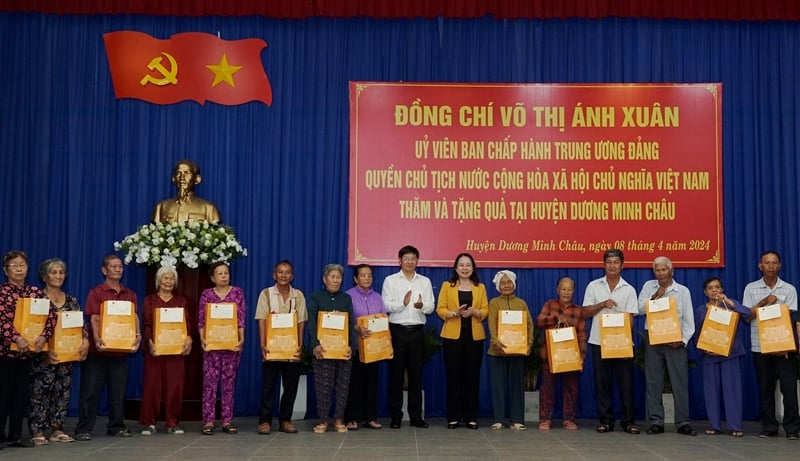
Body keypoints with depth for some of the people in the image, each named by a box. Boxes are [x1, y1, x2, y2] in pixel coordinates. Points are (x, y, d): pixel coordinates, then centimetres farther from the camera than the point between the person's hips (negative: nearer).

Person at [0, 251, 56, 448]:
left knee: (22, 393, 8)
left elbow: (50, 315, 2)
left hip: (28, 349, 5)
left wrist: (44, 336, -14)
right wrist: (16, 338, -27)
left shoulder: (35, 292, 8)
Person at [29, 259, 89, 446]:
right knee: (41, 390, -6)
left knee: (63, 390, 7)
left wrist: (85, 341, -10)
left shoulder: (71, 300, 12)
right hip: (44, 354, -5)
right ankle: (37, 431, 0)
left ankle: (57, 429, 14)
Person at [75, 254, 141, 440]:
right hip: (97, 349, -4)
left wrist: (137, 335, -14)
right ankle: (83, 429, 3)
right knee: (91, 390, -1)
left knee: (119, 390, 8)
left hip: (121, 349, 4)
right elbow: (94, 318, -9)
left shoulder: (130, 294, 13)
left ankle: (116, 426, 18)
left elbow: (134, 317, 5)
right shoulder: (96, 292, 1)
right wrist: (96, 338, -26)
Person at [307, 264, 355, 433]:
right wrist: (315, 345, -17)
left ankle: (339, 420, 11)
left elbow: (351, 324, 7)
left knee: (343, 385, 3)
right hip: (322, 348, -3)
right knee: (322, 386, -2)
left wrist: (351, 346, -7)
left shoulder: (346, 298, 13)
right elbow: (312, 323, -4)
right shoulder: (316, 297, 5)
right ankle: (323, 420, 6)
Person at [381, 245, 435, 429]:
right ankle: (395, 416, 8)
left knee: (416, 374, 4)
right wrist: (402, 303, -21)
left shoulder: (425, 281, 12)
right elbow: (386, 305, -4)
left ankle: (416, 416, 10)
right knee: (396, 374, 1)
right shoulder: (390, 280, 5)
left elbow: (431, 307, 5)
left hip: (417, 331, 2)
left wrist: (422, 305, -16)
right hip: (397, 330, -2)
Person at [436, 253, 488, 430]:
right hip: (453, 336, -1)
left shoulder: (480, 287, 11)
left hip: (475, 336, 2)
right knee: (454, 376, -1)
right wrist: (455, 313, -17)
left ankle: (471, 417, 8)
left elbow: (486, 310, 4)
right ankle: (453, 417, 5)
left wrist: (474, 312, -15)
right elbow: (440, 309, 0)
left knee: (472, 377, 2)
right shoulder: (447, 286, 6)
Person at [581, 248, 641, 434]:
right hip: (599, 342, 1)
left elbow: (629, 318, 1)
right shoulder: (593, 286, 6)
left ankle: (628, 420, 8)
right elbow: (585, 313, 4)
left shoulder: (629, 290, 5)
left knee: (626, 382, -1)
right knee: (602, 382, 3)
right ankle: (605, 420, 11)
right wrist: (602, 304, -11)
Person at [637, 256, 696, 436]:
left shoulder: (683, 291, 5)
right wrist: (655, 297, -11)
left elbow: (688, 319, 3)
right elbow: (640, 308, -1)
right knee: (653, 382, 2)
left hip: (675, 341, -1)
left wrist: (683, 340, -7)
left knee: (680, 382, -1)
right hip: (653, 340, 1)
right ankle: (656, 422, 8)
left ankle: (683, 423, 5)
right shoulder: (648, 286, 8)